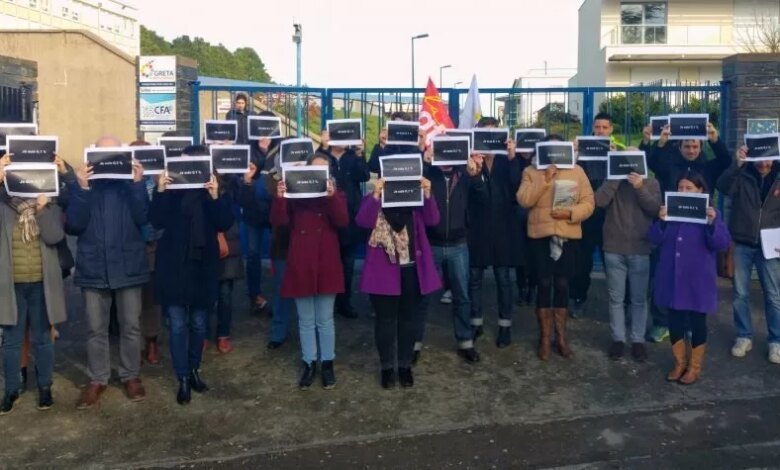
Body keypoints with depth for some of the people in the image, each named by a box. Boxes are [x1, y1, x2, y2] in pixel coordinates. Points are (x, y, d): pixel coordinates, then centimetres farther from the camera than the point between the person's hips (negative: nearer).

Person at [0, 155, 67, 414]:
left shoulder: (50, 207, 0)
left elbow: (54, 237, -14)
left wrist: (42, 207, -21)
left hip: (41, 285, 0)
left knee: (42, 339, 11)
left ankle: (45, 387, 23)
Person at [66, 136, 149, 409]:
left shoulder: (133, 182, 2)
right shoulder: (81, 184, 2)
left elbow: (143, 218, -12)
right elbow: (73, 226, -9)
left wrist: (138, 184, -21)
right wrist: (82, 189, -18)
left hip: (128, 266, 0)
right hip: (94, 268, 0)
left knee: (131, 326, 8)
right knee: (96, 329, 9)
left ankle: (131, 375, 23)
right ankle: (97, 379, 23)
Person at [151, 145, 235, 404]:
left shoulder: (215, 189, 0)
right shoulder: (172, 189, -1)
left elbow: (225, 224, -11)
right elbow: (157, 221, -11)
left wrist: (216, 197, -23)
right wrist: (160, 192, -20)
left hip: (203, 266, 1)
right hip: (174, 266, -1)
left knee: (199, 324, 13)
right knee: (177, 325, 1)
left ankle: (194, 370, 31)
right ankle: (183, 378, 12)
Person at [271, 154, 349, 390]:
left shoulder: (336, 194, 4)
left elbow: (343, 222, -13)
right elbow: (278, 221, -8)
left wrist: (331, 197, -26)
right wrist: (279, 198, -24)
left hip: (326, 264, -1)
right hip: (301, 264, 1)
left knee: (325, 319, 8)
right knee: (306, 320, 10)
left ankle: (327, 364, 21)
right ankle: (309, 364, 22)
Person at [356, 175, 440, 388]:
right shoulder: (374, 199, 2)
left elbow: (432, 220, -7)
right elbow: (364, 221, -17)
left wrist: (427, 194, -19)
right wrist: (375, 195, -26)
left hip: (411, 269, 2)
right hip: (384, 269, -2)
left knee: (408, 318, 11)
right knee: (385, 319, 5)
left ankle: (405, 366, 24)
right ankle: (387, 367, 19)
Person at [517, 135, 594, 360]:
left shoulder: (577, 171, 8)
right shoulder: (531, 172, 5)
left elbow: (589, 203, 2)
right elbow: (524, 200, -10)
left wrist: (571, 212, -16)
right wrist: (545, 178, -14)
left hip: (568, 236, 1)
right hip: (540, 235, -1)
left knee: (562, 285, 7)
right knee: (544, 285, 1)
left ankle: (561, 337, 19)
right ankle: (544, 338, 12)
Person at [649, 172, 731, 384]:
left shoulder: (709, 214, -4)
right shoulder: (669, 210, 5)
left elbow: (723, 244, -13)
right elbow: (654, 240, -3)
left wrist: (712, 224, -28)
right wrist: (661, 221, -20)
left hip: (697, 280, -3)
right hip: (672, 278, 3)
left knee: (697, 321, 7)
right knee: (674, 321, 9)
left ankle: (694, 367, 21)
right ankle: (679, 363, 25)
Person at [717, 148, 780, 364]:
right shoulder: (742, 175, -2)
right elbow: (722, 187, -20)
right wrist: (737, 165, -31)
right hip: (742, 244, 0)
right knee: (740, 294, 7)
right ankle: (744, 337, 21)